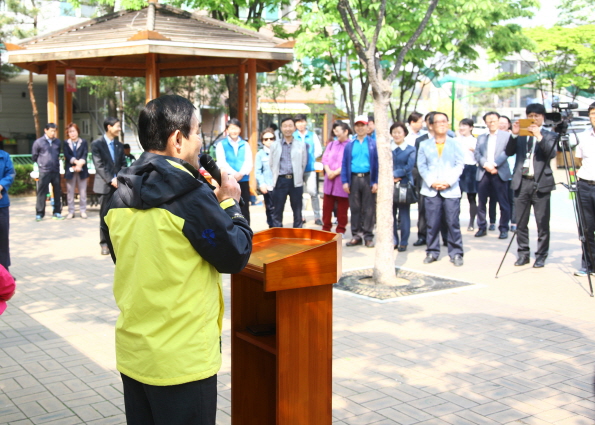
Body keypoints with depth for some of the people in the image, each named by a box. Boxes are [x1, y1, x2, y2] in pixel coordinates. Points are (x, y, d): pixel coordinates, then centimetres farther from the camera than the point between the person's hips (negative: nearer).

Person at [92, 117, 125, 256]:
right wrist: (111, 180, -16)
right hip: (105, 185, -4)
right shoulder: (97, 144, -3)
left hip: (118, 184, 4)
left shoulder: (119, 145, 13)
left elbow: (123, 164, 13)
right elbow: (99, 165, -9)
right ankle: (104, 243, 9)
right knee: (105, 215, 1)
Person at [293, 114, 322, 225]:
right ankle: (301, 216, 14)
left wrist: (310, 158, -2)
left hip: (310, 168, -1)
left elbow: (319, 150, 7)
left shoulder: (312, 135, 6)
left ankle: (317, 216, -1)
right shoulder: (292, 136, 5)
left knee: (312, 192, -9)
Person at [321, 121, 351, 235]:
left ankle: (341, 230, 13)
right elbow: (325, 159, 9)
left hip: (342, 180, -5)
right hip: (329, 180, 5)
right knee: (327, 207, 7)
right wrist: (328, 171, -8)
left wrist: (336, 172, -15)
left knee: (342, 208, 2)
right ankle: (326, 229, 17)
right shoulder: (331, 145, 16)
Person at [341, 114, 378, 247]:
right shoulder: (350, 145, 9)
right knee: (355, 208, 7)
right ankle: (356, 235, 14)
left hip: (368, 178, -2)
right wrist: (345, 181, 0)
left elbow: (377, 163, -1)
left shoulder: (373, 144, 3)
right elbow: (345, 163, 9)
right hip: (354, 178, 2)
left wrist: (376, 182, -8)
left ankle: (368, 236, 9)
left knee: (368, 209, 2)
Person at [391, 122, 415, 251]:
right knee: (390, 214, 4)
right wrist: (390, 177, -14)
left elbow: (409, 167, -7)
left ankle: (404, 242, 10)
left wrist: (395, 174, -14)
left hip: (404, 185, -2)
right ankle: (393, 241, 13)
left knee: (404, 215, 3)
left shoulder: (411, 150, 4)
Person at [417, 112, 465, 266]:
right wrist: (431, 182, -8)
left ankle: (456, 253, 5)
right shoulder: (425, 145, 10)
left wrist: (449, 181, -10)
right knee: (432, 223, 1)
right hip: (431, 190, 1)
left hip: (451, 189, -1)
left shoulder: (455, 144, 8)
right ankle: (432, 252, 12)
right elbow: (421, 166, 5)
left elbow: (460, 165, 3)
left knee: (453, 222, -3)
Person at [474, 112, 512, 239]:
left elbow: (506, 152, -5)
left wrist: (494, 164, -16)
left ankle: (504, 229, 6)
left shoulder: (506, 136, 6)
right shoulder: (481, 138, 17)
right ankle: (482, 228, 11)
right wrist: (485, 164, -11)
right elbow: (477, 154, 6)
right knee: (481, 202, 3)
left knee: (503, 203, -2)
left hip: (500, 173, -3)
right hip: (483, 173, 3)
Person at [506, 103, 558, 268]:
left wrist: (539, 137, -20)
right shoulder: (520, 135, 13)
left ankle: (541, 256, 5)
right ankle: (523, 253, 14)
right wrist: (514, 135, -9)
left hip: (541, 183, -3)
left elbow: (552, 153, -10)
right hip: (521, 182, 3)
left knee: (542, 223, -3)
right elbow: (509, 152, 3)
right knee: (521, 222, 5)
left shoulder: (549, 135, 6)